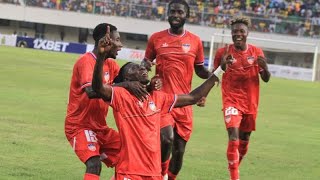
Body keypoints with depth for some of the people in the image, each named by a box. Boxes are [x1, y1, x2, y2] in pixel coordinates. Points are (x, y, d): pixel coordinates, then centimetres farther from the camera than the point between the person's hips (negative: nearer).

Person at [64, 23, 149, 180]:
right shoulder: (86, 61, -18)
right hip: (80, 126, -9)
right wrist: (125, 85, -37)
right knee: (94, 164, -28)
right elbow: (91, 91, -34)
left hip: (100, 127, 9)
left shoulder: (110, 64, 9)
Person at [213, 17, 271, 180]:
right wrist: (222, 65, -19)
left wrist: (264, 67, -19)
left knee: (244, 140, 14)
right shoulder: (223, 52, -4)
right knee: (234, 136, -20)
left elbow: (266, 78, 3)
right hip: (231, 101, -3)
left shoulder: (256, 52, 2)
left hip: (250, 103, 3)